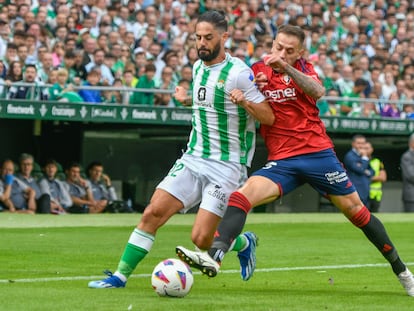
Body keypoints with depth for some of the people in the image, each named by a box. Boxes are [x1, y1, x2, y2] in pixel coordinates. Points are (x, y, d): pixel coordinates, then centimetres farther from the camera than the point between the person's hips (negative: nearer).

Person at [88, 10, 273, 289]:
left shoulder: (238, 72, -12)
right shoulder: (198, 68, 10)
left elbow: (268, 117, -12)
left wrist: (245, 102, -30)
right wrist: (187, 99, 12)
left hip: (227, 167, -6)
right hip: (193, 159, 6)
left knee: (201, 239, -12)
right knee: (153, 212, -9)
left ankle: (243, 243, 19)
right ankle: (121, 275, -3)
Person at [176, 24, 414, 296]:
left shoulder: (304, 69, 3)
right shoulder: (257, 71, 6)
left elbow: (318, 92, -18)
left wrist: (287, 68, -31)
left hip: (317, 152, -1)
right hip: (281, 160, 1)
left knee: (355, 209, 3)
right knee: (242, 195, -24)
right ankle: (214, 256, -41)